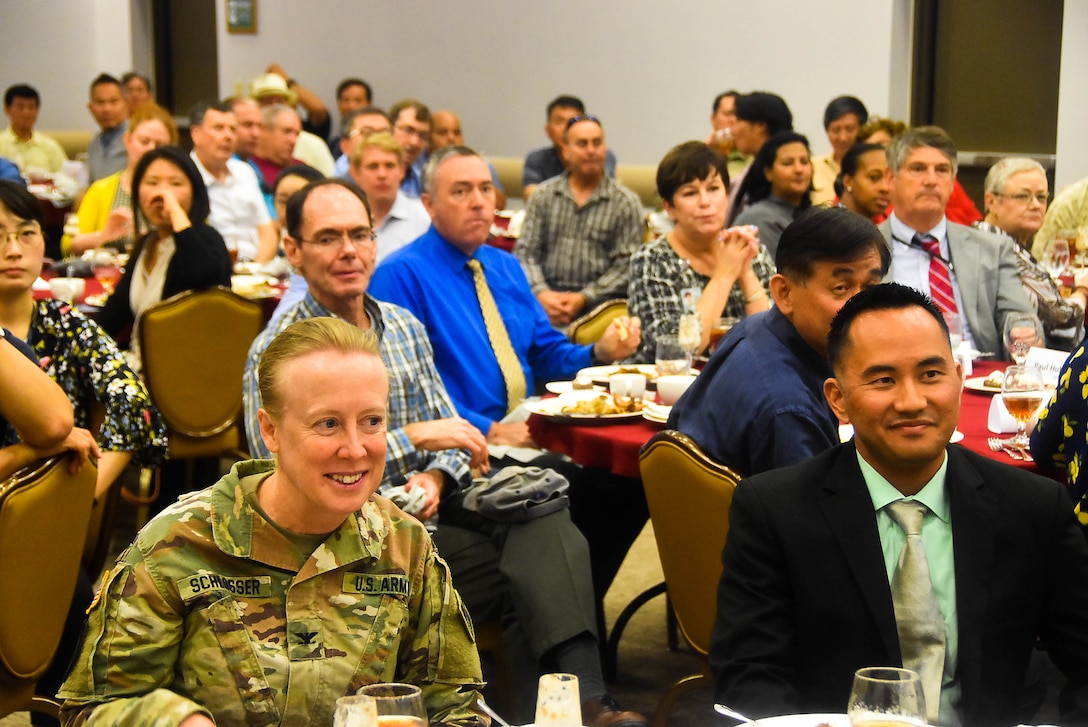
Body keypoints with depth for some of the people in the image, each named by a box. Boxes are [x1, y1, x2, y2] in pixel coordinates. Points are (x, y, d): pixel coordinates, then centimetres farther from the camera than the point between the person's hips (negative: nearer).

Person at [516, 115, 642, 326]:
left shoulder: (626, 203, 5)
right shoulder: (543, 195, 13)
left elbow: (626, 265, -2)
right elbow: (525, 252, 9)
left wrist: (582, 299, -13)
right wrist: (542, 293, -10)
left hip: (598, 297, -1)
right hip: (547, 292, 1)